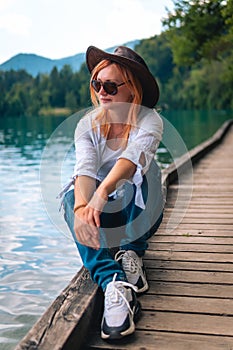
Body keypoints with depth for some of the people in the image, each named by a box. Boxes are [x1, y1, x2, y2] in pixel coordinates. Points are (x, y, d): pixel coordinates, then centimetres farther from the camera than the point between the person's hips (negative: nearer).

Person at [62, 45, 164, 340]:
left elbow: (133, 156, -38)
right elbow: (85, 168, -27)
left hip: (139, 214, -2)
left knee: (145, 168, -30)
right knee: (71, 198, -30)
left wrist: (103, 192, -57)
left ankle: (131, 251, -22)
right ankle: (113, 284, -46)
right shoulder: (87, 124, -8)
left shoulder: (149, 120, -16)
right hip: (105, 214, 2)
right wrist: (81, 207, -48)